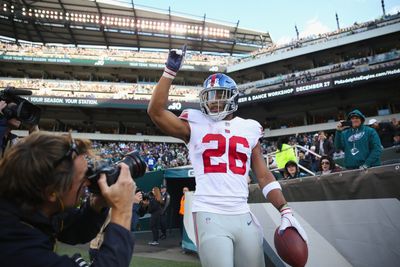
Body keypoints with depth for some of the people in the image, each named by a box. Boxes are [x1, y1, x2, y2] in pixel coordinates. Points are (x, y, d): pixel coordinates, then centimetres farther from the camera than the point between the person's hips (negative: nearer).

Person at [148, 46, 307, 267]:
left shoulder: (249, 129, 12)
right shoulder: (195, 125, 5)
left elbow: (264, 176, 11)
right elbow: (156, 111, -7)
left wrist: (285, 211, 2)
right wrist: (170, 71, -6)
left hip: (243, 216, 4)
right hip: (210, 216, -3)